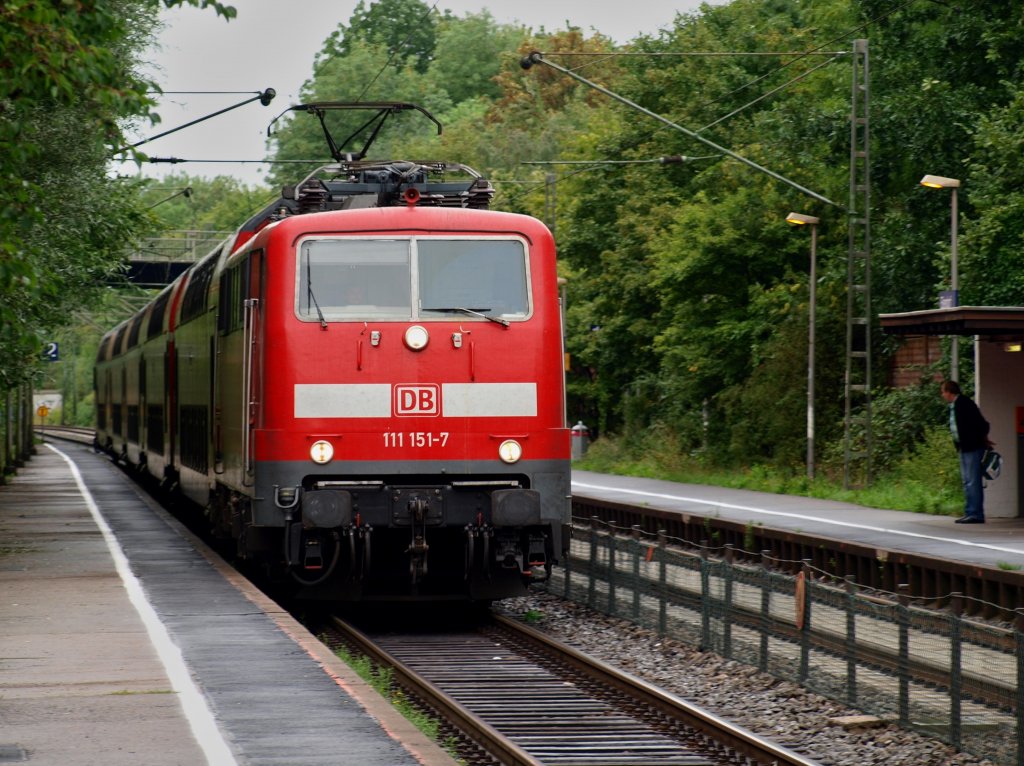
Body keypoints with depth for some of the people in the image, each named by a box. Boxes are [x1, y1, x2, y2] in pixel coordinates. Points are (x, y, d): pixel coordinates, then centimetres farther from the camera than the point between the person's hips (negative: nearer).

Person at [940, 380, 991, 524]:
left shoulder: (964, 404, -15)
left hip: (973, 447, -10)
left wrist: (983, 439, -6)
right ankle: (970, 513, 15)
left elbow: (981, 424, -17)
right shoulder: (953, 406, 13)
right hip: (964, 448, 10)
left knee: (973, 481, -9)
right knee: (967, 481, 11)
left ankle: (976, 514, -8)